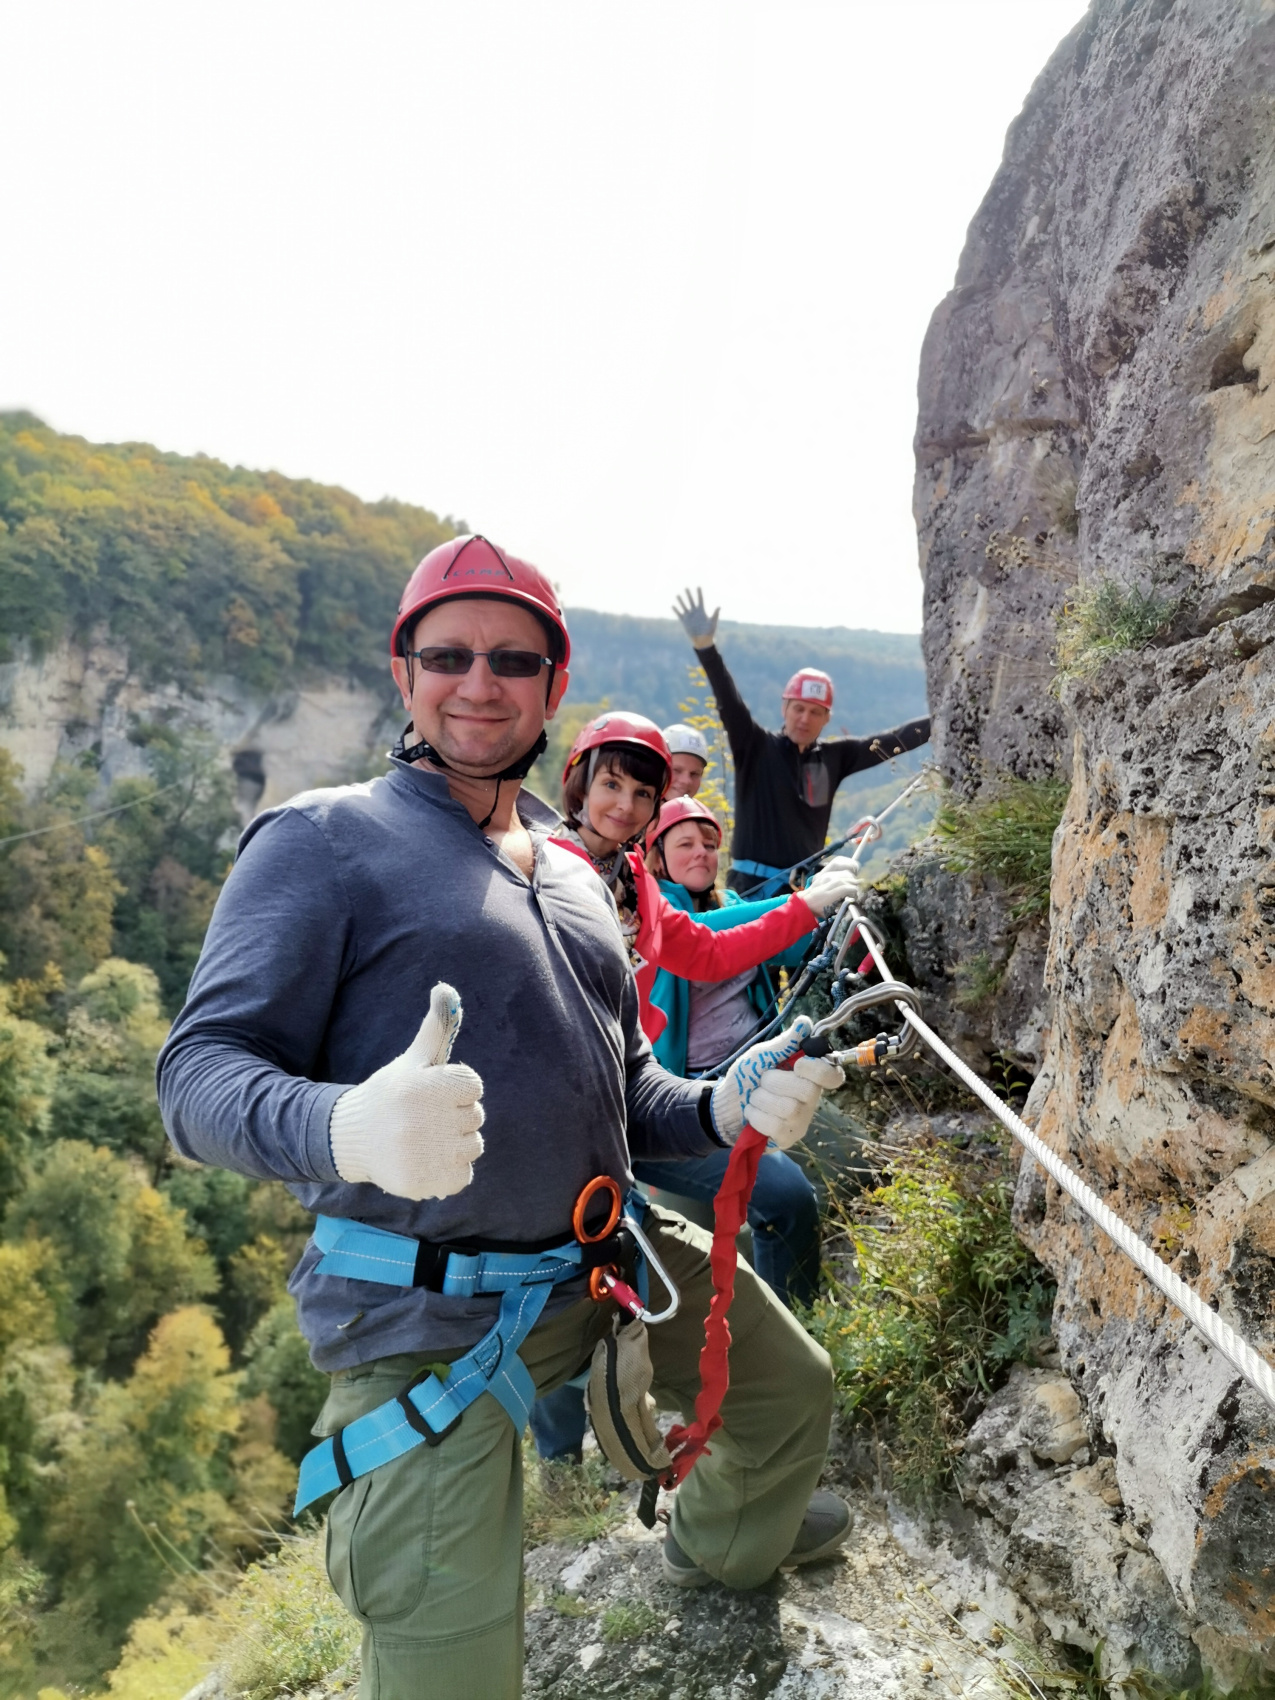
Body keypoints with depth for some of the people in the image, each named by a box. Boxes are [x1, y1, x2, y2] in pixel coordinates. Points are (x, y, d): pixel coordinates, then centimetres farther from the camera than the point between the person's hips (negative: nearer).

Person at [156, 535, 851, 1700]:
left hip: (614, 1257, 7)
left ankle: (731, 1546, 57)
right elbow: (200, 1074, -17)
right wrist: (347, 1128, -39)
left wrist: (721, 1108, -4)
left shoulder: (576, 879, 13)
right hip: (430, 1320, -6)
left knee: (790, 1390, 24)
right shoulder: (324, 841, -9)